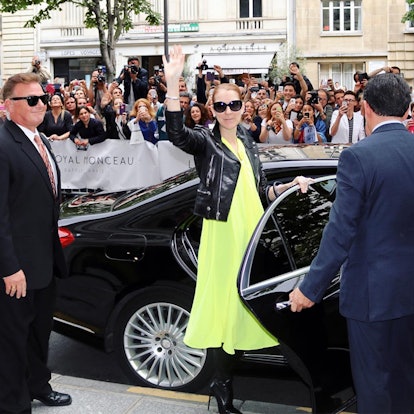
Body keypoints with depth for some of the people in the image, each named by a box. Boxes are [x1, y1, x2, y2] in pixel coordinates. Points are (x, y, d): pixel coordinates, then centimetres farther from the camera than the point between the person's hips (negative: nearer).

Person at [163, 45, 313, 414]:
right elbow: (176, 132, -25)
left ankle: (228, 371, 26)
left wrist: (290, 186, 4)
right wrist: (173, 83, -35)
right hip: (223, 232, -6)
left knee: (246, 298, 11)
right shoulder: (206, 142, -4)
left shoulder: (249, 144, 14)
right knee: (224, 301, -2)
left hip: (252, 230, 6)